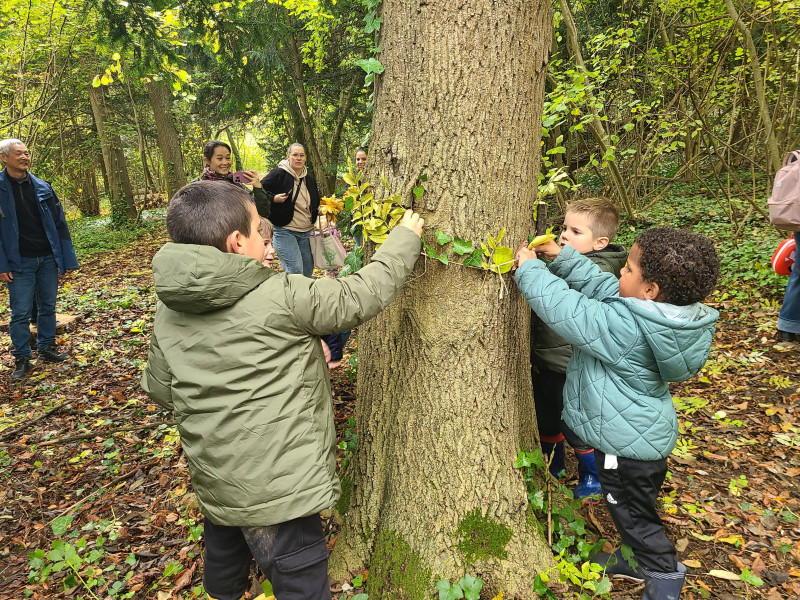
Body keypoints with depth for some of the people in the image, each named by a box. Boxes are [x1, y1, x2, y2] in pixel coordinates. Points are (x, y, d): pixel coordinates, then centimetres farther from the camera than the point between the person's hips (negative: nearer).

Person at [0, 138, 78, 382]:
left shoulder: (43, 187, 5)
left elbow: (59, 223, 6)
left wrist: (67, 258, 3)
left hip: (48, 258, 3)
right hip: (20, 262, -3)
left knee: (48, 307, 13)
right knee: (20, 313, 2)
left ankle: (47, 348, 28)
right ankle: (22, 359, 14)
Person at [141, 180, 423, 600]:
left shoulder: (168, 315, -3)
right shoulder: (280, 296, -20)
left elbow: (160, 391, 7)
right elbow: (362, 295, -13)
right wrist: (405, 237, 0)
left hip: (212, 482, 7)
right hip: (277, 491, -7)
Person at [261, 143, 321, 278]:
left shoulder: (309, 178, 14)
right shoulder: (278, 174, -6)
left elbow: (315, 203, 27)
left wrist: (320, 209, 7)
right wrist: (274, 199, -20)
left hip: (307, 232, 7)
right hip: (284, 232, -6)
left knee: (308, 272, 9)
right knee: (295, 271, -16)